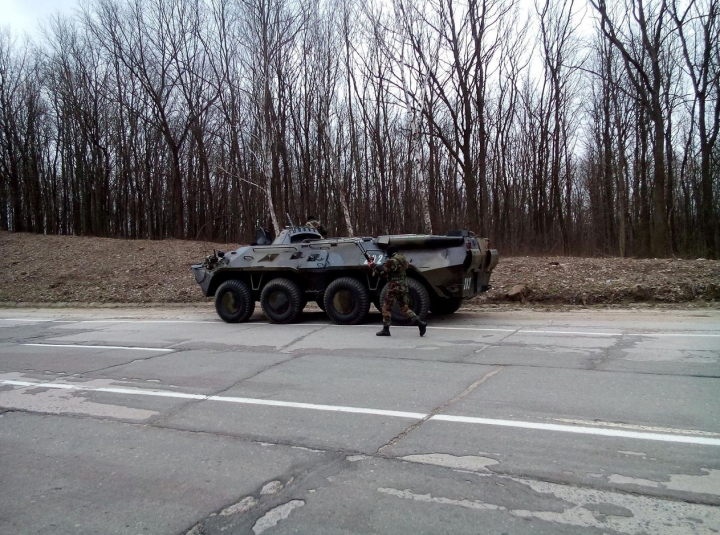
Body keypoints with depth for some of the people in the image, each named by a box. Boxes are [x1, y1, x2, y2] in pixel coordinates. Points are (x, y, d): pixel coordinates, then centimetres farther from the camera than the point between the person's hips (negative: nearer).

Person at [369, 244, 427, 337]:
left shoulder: (391, 261, -14)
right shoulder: (403, 259, 11)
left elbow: (382, 272, -14)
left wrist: (374, 266, 0)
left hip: (394, 287, -8)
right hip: (404, 287, 8)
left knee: (387, 308, 3)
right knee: (404, 308, 14)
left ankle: (386, 330, 6)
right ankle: (420, 323, 3)